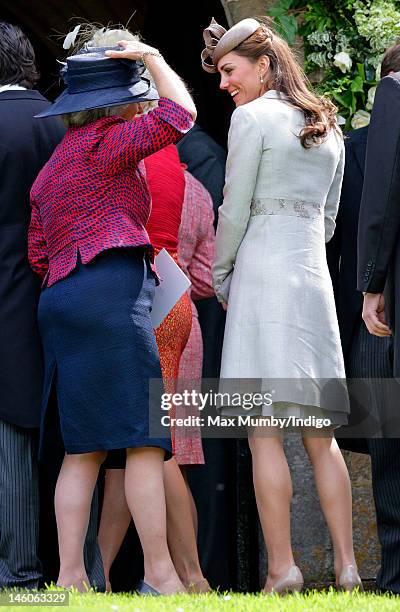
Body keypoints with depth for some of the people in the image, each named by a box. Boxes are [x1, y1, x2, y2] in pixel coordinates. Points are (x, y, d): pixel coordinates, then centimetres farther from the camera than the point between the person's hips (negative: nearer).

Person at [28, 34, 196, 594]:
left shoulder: (51, 167, 23)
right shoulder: (103, 143, -2)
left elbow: (38, 252, 20)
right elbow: (179, 113, -6)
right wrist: (153, 58, 7)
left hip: (61, 298, 9)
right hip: (111, 291, -9)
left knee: (83, 446, 5)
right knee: (143, 435, -10)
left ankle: (70, 575, -2)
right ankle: (159, 572, -14)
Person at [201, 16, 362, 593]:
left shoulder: (252, 117, -4)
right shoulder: (328, 126, 17)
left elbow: (234, 213, -6)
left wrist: (219, 280, 5)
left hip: (263, 270, -7)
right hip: (316, 273, 7)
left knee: (264, 430, -7)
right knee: (321, 435, 8)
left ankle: (282, 567, -12)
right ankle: (346, 565, 2)